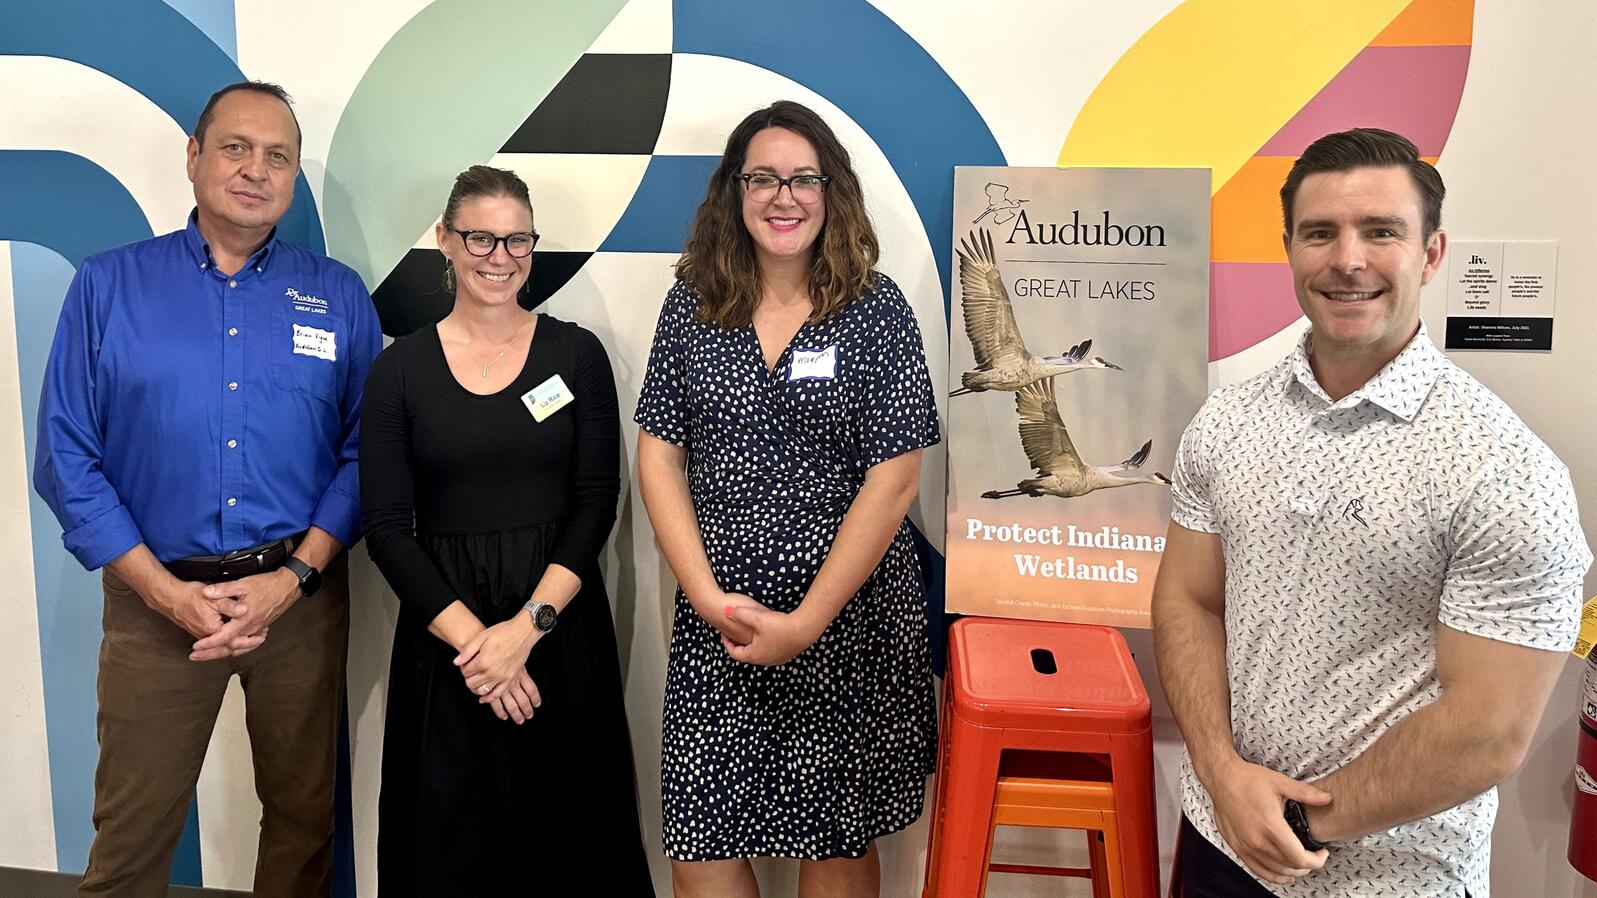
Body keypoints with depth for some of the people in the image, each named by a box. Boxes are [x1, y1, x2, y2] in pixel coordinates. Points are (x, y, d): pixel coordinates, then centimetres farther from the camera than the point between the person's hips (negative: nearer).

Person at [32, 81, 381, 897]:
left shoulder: (338, 298, 2)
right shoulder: (107, 286, 1)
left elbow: (365, 452, 0)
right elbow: (66, 457, -2)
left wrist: (294, 577, -12)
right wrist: (166, 590, -10)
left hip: (300, 595, 1)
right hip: (158, 596, 0)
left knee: (302, 814, 15)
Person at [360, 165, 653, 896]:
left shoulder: (577, 354, 0)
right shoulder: (400, 368, 1)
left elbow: (596, 502, -4)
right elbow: (387, 526, -3)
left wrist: (527, 626, -15)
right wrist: (469, 635, -13)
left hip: (560, 623, 0)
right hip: (443, 628, 1)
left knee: (566, 832, 9)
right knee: (451, 838, 11)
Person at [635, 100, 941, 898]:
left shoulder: (876, 309, -4)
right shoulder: (692, 305, 4)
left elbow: (894, 479, -8)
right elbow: (659, 456, 3)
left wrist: (807, 621, -12)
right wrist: (709, 598, -8)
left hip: (847, 619, -2)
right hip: (716, 619, 2)